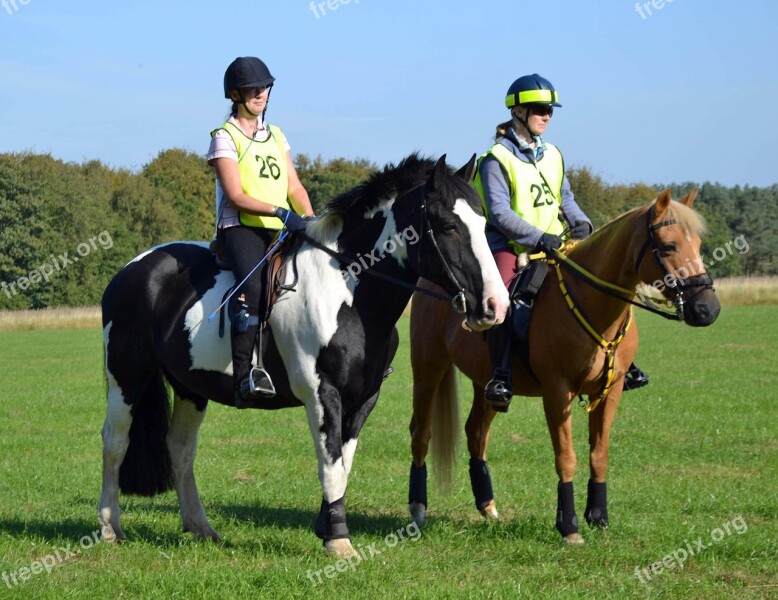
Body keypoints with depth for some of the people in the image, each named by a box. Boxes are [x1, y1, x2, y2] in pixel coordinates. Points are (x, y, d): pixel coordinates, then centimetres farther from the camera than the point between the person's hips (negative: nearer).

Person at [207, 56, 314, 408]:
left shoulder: (276, 136, 21)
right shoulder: (225, 138, 0)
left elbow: (294, 186, 17)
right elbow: (235, 196, -10)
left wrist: (309, 218, -3)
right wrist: (280, 212, -22)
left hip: (282, 232, 7)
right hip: (240, 228, -7)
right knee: (253, 285, -33)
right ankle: (244, 376, -39)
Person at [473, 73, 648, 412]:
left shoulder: (552, 156, 16)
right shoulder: (497, 159, -6)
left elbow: (566, 200, 19)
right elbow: (499, 212, -14)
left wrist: (580, 223, -4)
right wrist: (539, 238, -24)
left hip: (555, 247, 7)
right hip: (510, 247, -7)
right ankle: (501, 374, -34)